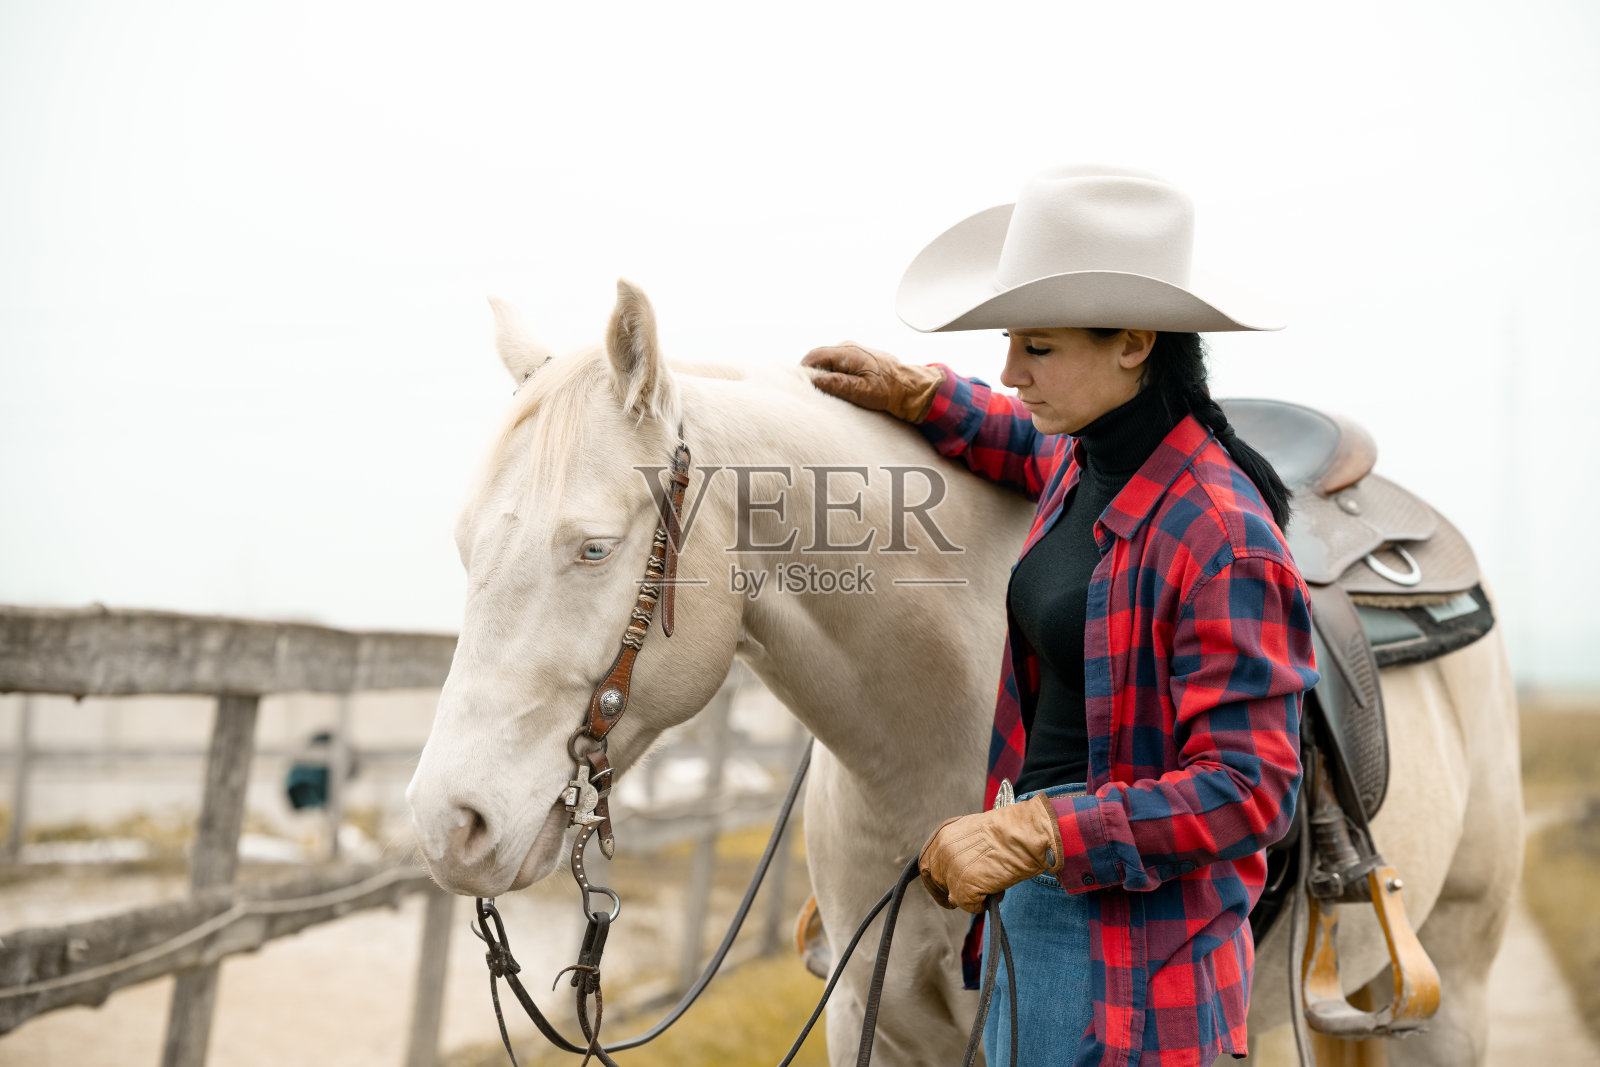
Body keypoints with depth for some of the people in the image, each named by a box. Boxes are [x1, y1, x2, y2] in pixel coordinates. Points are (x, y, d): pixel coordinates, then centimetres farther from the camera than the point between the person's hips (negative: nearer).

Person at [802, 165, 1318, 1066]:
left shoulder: (1222, 537, -23)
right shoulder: (1081, 465, 3)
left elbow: (1248, 791, -24)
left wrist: (1033, 834, -26)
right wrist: (926, 399, 15)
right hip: (1029, 901, 9)